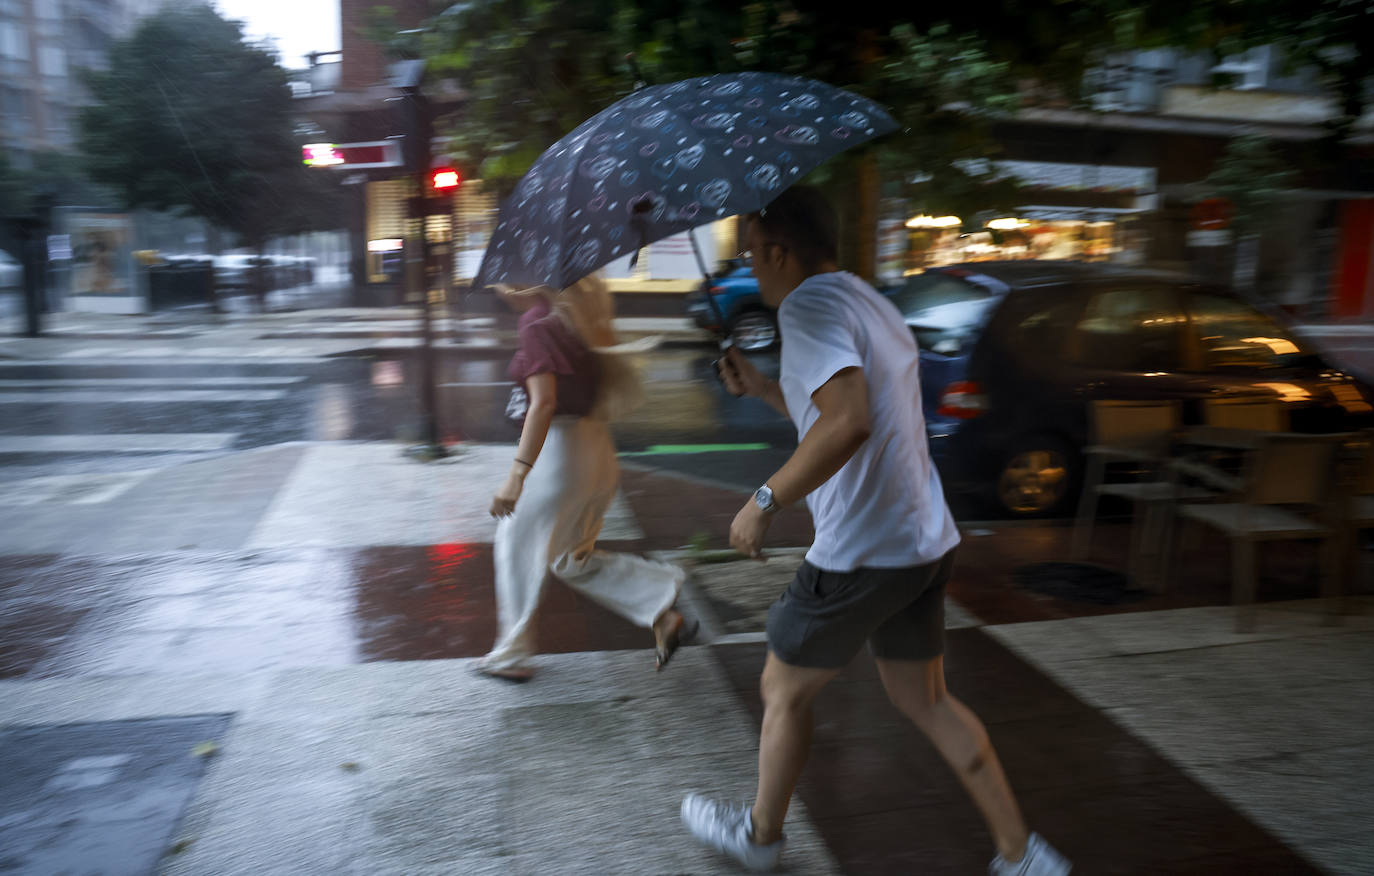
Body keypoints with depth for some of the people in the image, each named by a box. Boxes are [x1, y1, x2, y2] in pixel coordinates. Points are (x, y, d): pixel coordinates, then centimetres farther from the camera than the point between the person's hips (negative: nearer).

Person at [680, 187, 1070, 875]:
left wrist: (764, 502, -23)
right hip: (924, 540, 9)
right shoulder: (868, 302, 16)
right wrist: (761, 389, 21)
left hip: (860, 553, -9)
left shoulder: (810, 307, -15)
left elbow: (848, 422, -32)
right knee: (924, 701, 20)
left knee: (783, 691, 13)